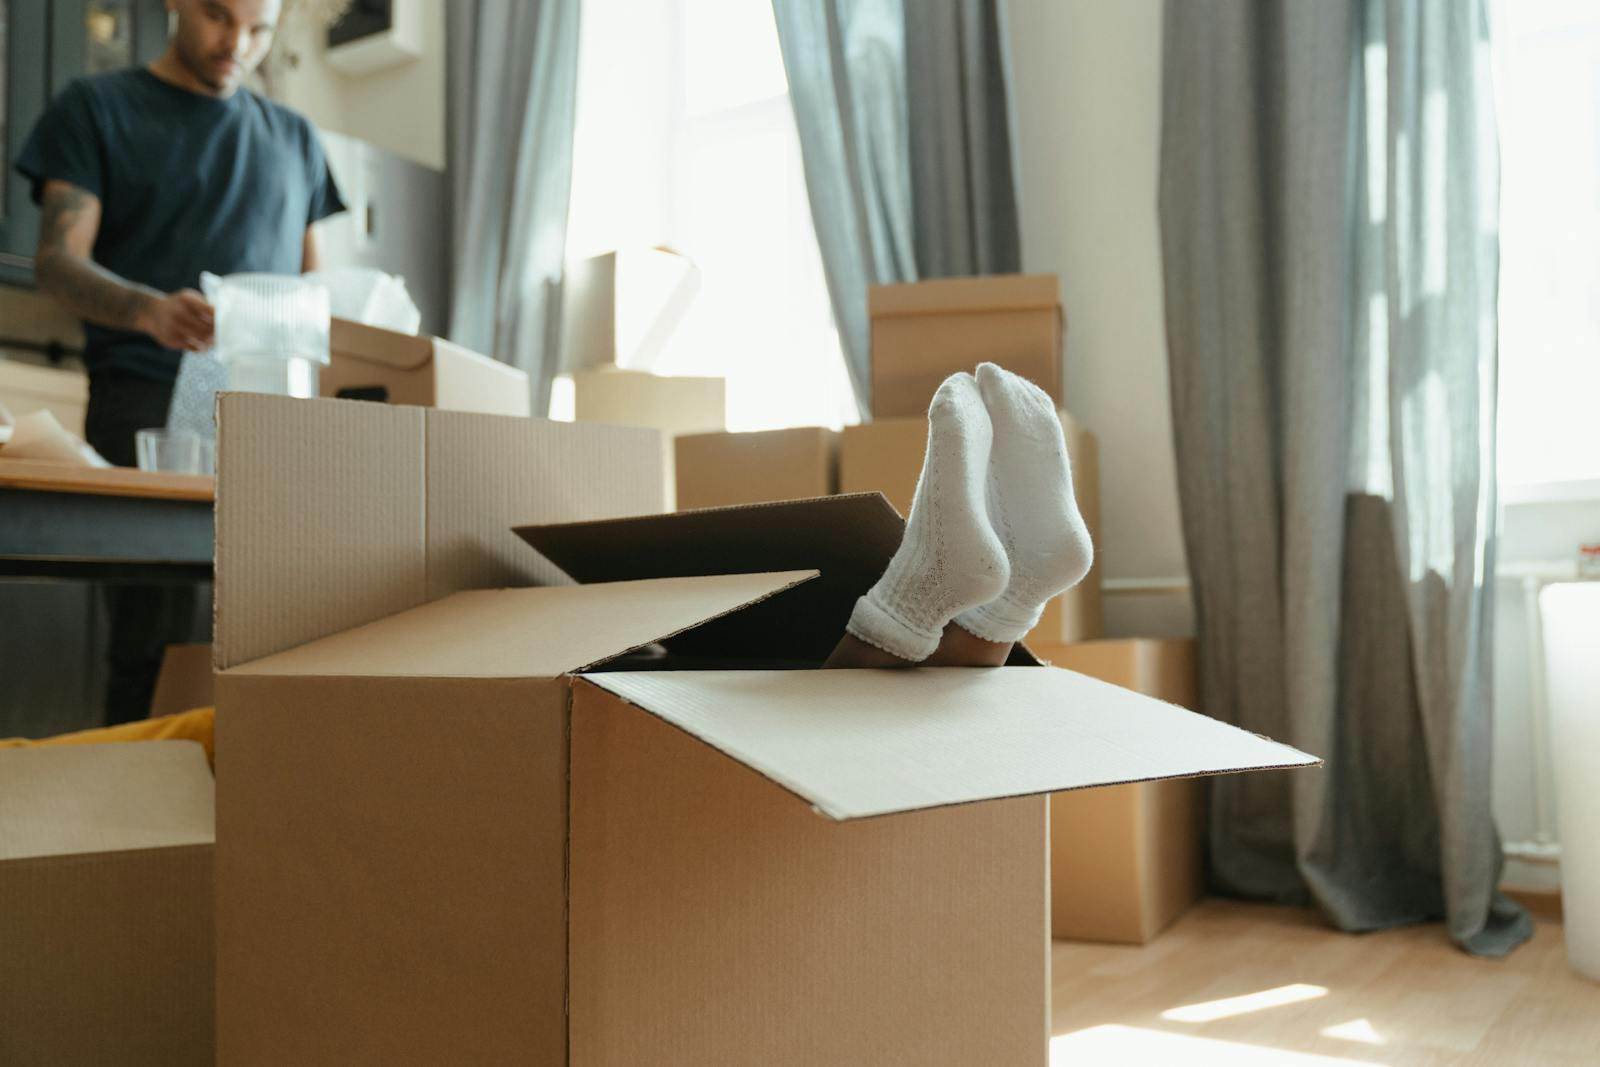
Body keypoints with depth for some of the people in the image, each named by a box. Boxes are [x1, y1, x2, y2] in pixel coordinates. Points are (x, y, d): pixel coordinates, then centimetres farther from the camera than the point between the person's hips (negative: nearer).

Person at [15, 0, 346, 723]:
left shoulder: (293, 138, 22)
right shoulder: (96, 109, 11)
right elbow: (57, 262, -1)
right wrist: (150, 310, -22)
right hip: (147, 405, -3)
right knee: (155, 639, -10)